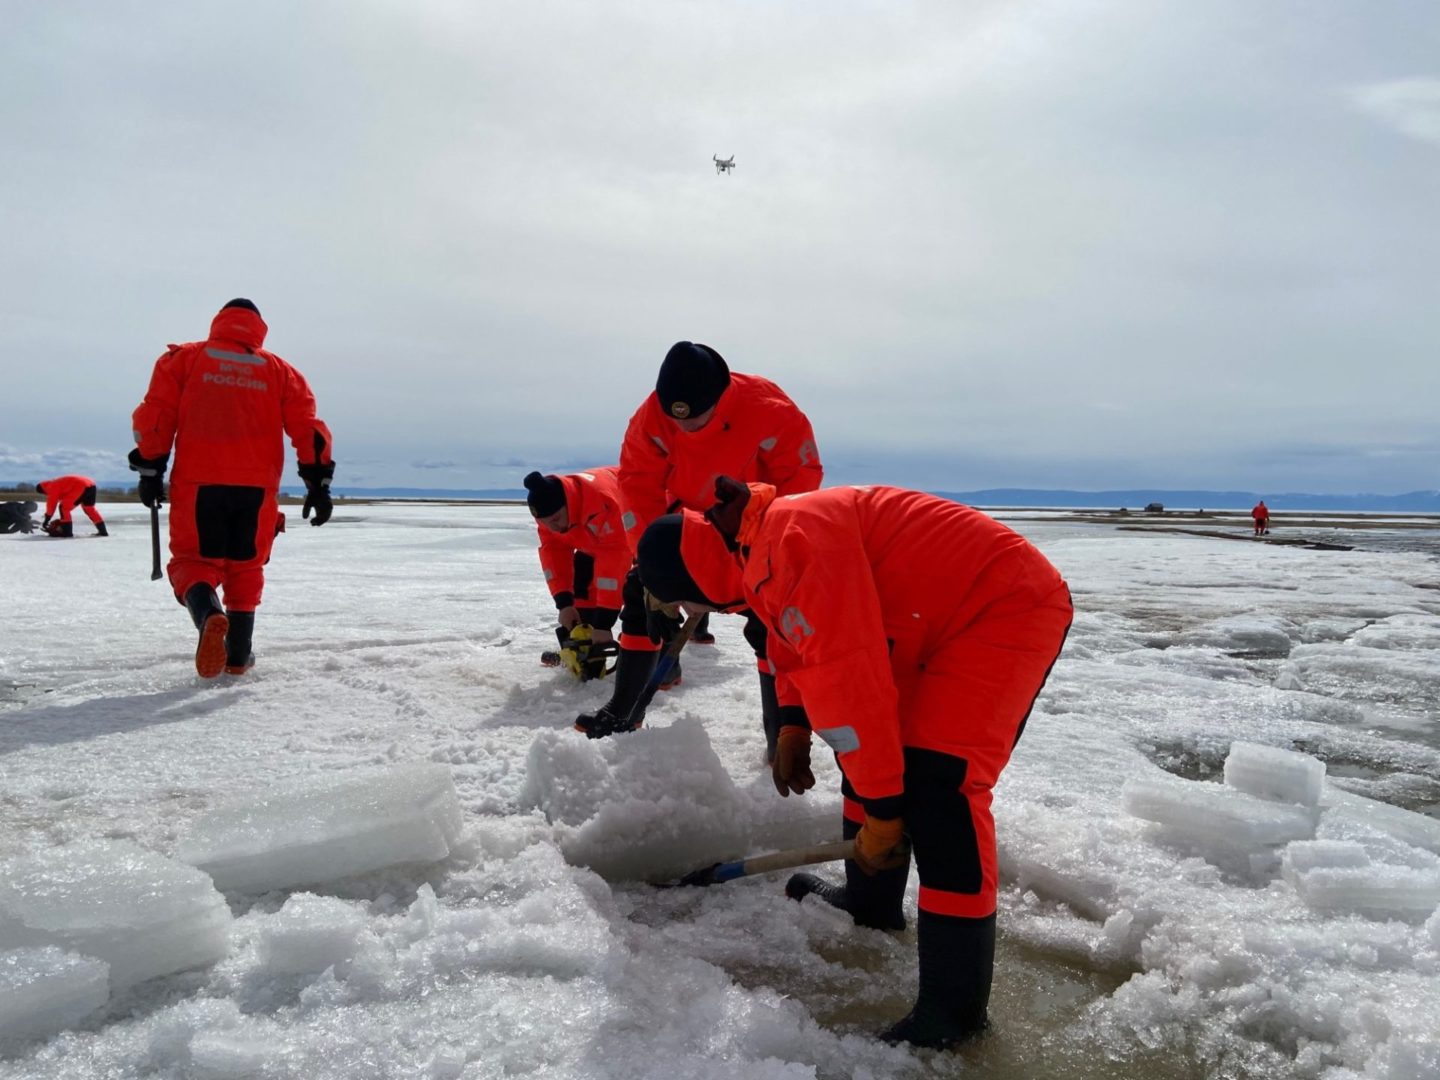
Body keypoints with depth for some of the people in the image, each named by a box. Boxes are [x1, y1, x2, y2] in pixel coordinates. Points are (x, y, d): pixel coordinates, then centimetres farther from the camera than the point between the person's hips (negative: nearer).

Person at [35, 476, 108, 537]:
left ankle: (67, 532, -3)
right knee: (89, 509, 23)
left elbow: (51, 504, 2)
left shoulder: (52, 487, 3)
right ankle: (103, 531, 25)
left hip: (82, 487, -10)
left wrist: (46, 521, 9)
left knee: (64, 507, -2)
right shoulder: (57, 483, 30)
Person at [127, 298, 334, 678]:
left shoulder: (183, 358, 10)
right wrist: (318, 483, 4)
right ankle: (238, 655, 18)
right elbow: (307, 428, 4)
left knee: (193, 560, 6)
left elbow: (154, 416, 2)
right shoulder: (280, 371, 13)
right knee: (245, 566, 15)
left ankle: (210, 617, -26)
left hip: (197, 483, -1)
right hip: (256, 487, 2)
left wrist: (150, 471, 6)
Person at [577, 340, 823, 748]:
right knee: (643, 593, -1)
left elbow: (803, 474, -25)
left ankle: (782, 733, -2)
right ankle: (624, 710, 13)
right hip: (691, 519, 4)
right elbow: (638, 486, -19)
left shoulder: (768, 409, -33)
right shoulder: (651, 416, -24)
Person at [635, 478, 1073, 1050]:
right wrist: (792, 728, 15)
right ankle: (871, 902, 34)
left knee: (935, 781, -18)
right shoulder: (763, 547, 7)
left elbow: (847, 678, -28)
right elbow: (804, 644, 23)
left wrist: (881, 809, -22)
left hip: (1008, 606, -10)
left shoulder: (792, 543, -27)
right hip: (950, 616, 10)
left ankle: (955, 1002, -8)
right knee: (877, 745, 16)